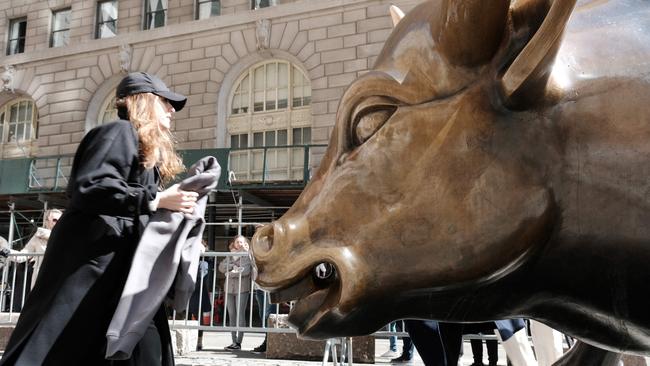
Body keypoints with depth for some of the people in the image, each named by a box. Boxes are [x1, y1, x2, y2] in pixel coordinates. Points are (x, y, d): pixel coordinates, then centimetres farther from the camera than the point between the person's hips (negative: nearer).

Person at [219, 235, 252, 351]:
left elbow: (246, 271, -12)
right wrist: (232, 266, -11)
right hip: (229, 288, 5)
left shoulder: (247, 255, 2)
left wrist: (230, 273, -8)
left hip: (242, 288, -5)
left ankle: (238, 342, -6)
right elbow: (221, 267, 3)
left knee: (240, 315, -8)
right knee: (231, 315, 5)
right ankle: (234, 341, 10)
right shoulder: (230, 256, 17)